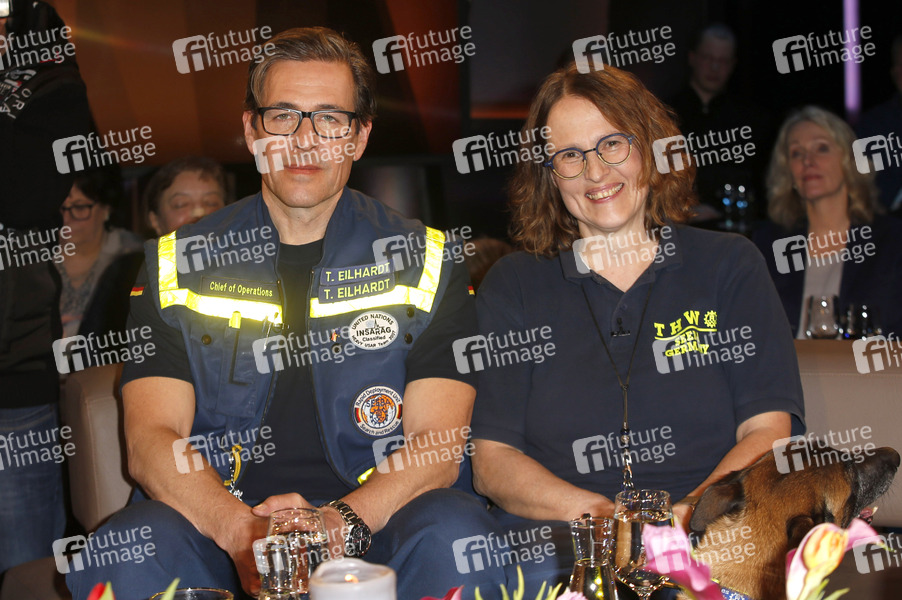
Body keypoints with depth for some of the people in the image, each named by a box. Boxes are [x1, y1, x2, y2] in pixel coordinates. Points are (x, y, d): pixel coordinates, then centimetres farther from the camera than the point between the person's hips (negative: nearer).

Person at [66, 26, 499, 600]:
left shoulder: (426, 259, 6)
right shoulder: (178, 263, 9)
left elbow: (439, 444, -3)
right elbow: (151, 439, -2)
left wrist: (340, 522, -23)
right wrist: (242, 530, -23)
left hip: (372, 519, 0)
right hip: (214, 522, 1)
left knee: (455, 537, -31)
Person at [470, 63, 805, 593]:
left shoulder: (730, 266, 13)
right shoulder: (513, 286, 12)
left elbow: (769, 431, 6)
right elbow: (491, 460, 6)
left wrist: (689, 510, -14)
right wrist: (601, 513, -12)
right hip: (556, 541, 0)